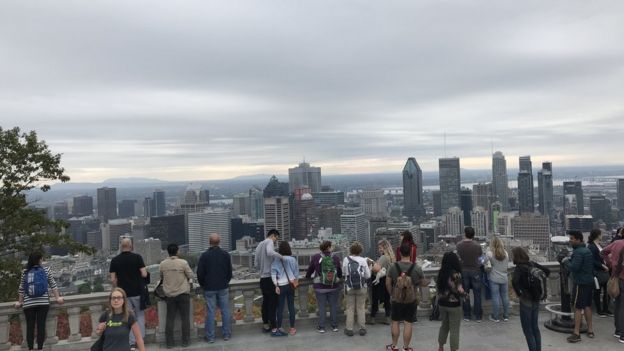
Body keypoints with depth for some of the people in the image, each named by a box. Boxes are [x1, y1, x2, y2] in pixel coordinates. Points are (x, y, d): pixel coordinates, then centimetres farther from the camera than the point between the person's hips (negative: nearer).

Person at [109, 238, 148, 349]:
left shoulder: (114, 260, -2)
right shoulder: (137, 257, -8)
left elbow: (113, 279, -3)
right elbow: (144, 274, -12)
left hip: (124, 293, 1)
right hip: (137, 292, -1)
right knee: (140, 315, 15)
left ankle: (132, 342, 10)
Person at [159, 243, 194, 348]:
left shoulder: (162, 264, -5)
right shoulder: (183, 262, -14)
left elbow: (161, 277, 10)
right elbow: (191, 276, -4)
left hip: (169, 294, 3)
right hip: (183, 293, -2)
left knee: (170, 319, 11)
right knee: (185, 318, 8)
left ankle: (169, 342, 16)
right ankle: (185, 341, 13)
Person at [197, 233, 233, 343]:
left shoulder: (204, 255, -9)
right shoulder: (226, 254, -2)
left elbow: (200, 273, -4)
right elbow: (230, 271, 5)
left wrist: (203, 285, 12)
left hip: (209, 288, -2)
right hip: (223, 287, 2)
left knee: (210, 312, 4)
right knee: (225, 311, 8)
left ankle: (210, 336, 10)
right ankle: (226, 334, 14)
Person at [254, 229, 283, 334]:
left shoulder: (259, 245, 15)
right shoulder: (269, 242, -9)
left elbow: (256, 263, 16)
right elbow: (270, 252, -33)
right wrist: (280, 256, -22)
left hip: (263, 278, 8)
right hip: (270, 277, -8)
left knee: (265, 302, 15)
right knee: (273, 303, -3)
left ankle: (265, 325, 21)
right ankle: (273, 327, -1)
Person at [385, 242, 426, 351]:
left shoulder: (393, 266, -9)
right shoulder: (416, 268, -10)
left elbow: (388, 283, -3)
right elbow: (424, 283, 0)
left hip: (396, 299, 1)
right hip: (411, 300, 0)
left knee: (395, 322, 14)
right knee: (408, 323, 7)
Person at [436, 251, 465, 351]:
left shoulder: (441, 273, -2)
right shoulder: (456, 274, -19)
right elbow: (460, 290, -23)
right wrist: (464, 294, -3)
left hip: (442, 303, 6)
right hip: (454, 305, -6)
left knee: (444, 325, 23)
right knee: (454, 329, 9)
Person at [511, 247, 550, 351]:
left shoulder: (519, 268, -19)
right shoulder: (532, 264, 0)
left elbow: (514, 281, -35)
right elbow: (547, 271, 11)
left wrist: (518, 293, -19)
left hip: (526, 301, -7)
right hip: (536, 300, 7)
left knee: (528, 330, 6)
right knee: (535, 328, 20)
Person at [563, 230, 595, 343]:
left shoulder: (578, 252, -18)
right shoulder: (588, 250, 12)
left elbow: (574, 267, -26)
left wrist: (566, 261, -9)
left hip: (580, 283, -9)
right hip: (590, 281, 9)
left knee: (578, 307, -5)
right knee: (587, 306, 17)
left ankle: (576, 333, -3)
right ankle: (590, 330, 24)